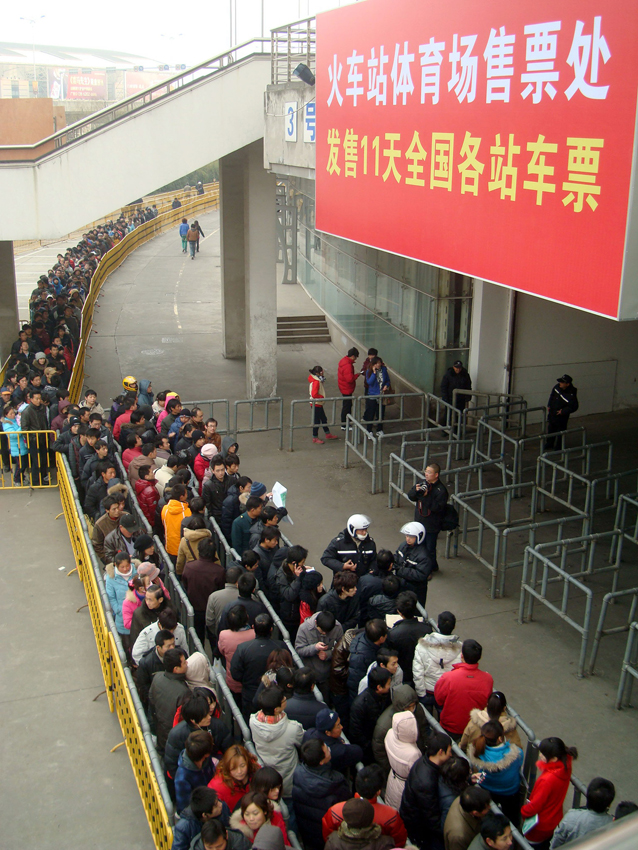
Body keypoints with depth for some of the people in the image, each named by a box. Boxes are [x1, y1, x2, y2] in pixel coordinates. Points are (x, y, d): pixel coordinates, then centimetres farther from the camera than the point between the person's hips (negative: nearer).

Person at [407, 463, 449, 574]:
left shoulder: (441, 490, -20)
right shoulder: (423, 483, 0)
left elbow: (438, 507, -26)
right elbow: (410, 496, 4)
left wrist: (427, 496, -32)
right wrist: (415, 490, -17)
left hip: (432, 526, -7)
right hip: (419, 522, 7)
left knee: (430, 549, 5)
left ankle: (431, 568, 26)